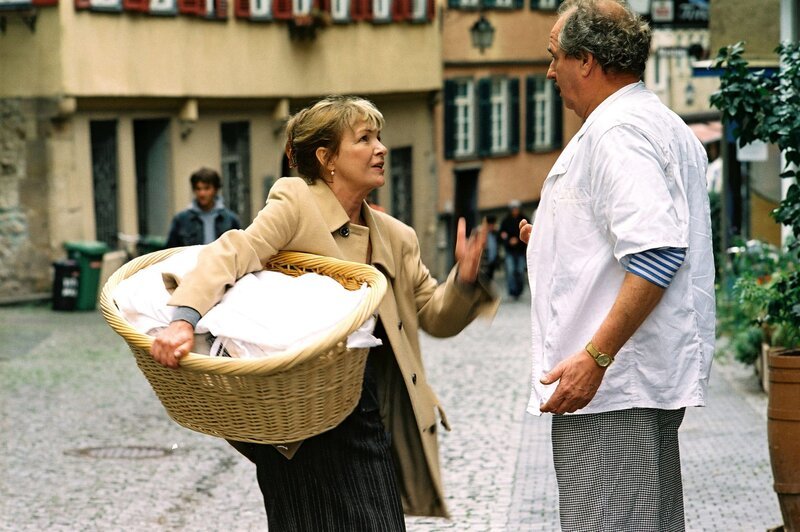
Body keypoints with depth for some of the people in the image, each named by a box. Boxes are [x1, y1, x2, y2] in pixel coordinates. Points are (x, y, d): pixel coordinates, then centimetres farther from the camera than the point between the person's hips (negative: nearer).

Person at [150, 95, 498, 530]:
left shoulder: (396, 238, 12)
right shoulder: (296, 204, -6)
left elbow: (436, 317, 14)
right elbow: (233, 253, -21)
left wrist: (464, 279, -9)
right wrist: (183, 320, -38)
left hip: (368, 419, 6)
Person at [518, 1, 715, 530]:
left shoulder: (617, 131, -14)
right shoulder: (666, 125, 20)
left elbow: (657, 255, -25)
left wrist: (595, 357, -26)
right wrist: (559, 242, 29)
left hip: (611, 384, -11)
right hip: (657, 381, 11)